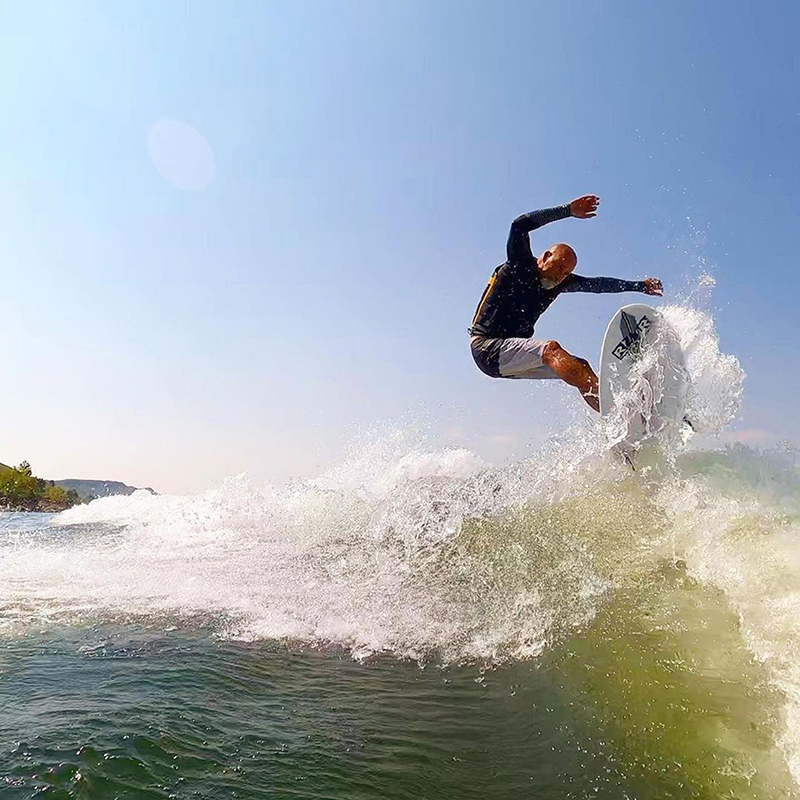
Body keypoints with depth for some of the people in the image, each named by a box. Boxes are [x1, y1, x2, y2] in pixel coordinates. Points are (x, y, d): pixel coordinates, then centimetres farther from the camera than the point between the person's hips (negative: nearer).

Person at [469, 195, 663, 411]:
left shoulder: (560, 282, 11)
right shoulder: (520, 267, -7)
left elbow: (597, 284, 20)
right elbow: (519, 225, -20)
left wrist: (638, 286, 20)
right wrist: (569, 210, -19)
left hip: (516, 354, 8)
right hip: (487, 348, -8)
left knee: (581, 367, -7)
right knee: (550, 348, -30)